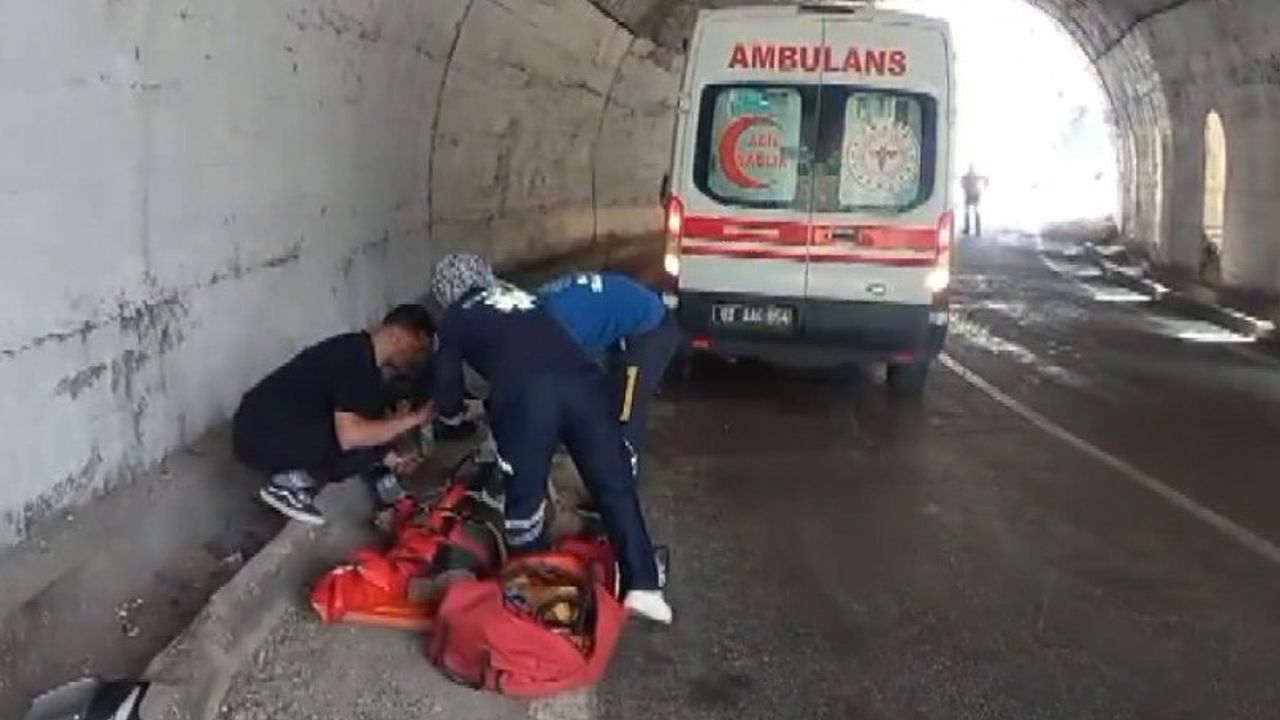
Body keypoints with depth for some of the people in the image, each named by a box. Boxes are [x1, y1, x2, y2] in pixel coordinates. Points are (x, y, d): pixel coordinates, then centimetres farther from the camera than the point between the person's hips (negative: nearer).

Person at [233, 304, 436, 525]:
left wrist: (389, 457, 7)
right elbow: (349, 435, -32)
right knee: (366, 437, -21)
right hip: (261, 437, -10)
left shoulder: (361, 354, 7)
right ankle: (292, 483, -7)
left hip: (286, 427, 10)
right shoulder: (355, 360, -22)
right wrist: (411, 419, -22)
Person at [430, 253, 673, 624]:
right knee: (615, 488, 10)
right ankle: (643, 589, 7)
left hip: (524, 395, -3)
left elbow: (448, 403, 26)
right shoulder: (524, 298, 37)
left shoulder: (455, 319, 25)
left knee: (524, 499, 14)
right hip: (584, 382, 4)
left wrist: (461, 410, 50)